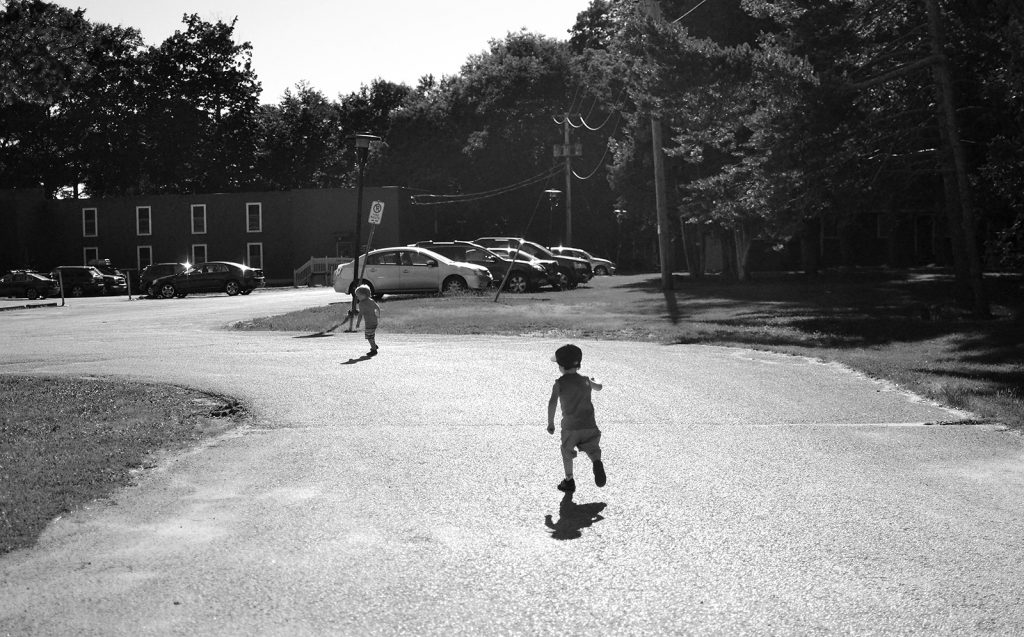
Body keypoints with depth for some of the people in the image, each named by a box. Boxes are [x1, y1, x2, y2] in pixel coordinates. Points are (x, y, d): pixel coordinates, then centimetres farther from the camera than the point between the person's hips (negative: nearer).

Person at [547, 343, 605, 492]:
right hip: (589, 424, 3)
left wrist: (550, 423, -7)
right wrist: (594, 381, 51)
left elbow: (552, 403, -15)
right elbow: (599, 387, 28)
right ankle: (597, 463, -21)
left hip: (570, 426, -2)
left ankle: (569, 481, 27)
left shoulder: (560, 383, -5)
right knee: (592, 449, 13)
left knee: (567, 452, 19)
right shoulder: (585, 380, 8)